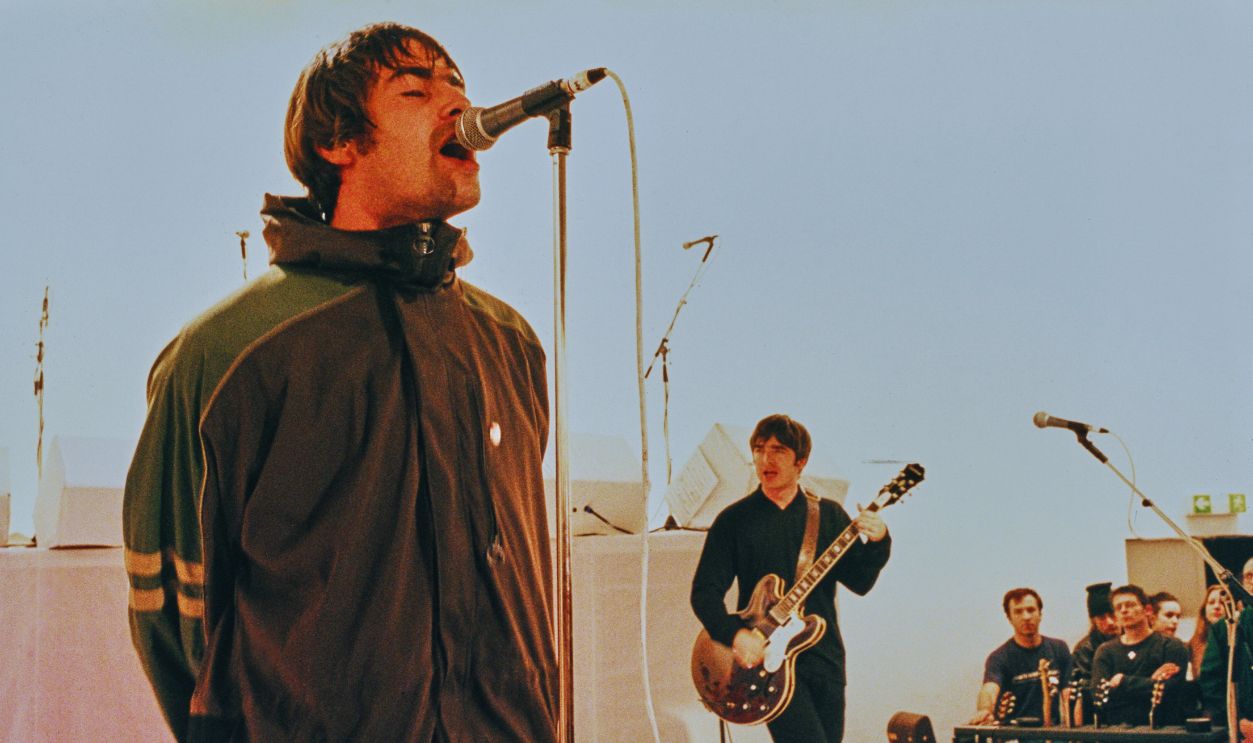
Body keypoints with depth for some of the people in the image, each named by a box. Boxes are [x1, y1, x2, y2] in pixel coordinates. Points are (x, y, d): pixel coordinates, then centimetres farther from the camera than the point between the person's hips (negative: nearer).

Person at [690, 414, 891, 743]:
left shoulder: (828, 515, 9)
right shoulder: (734, 519, 2)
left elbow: (860, 581, 1)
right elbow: (705, 591, -1)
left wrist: (877, 542, -17)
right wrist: (734, 634, -18)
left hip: (824, 657, 3)